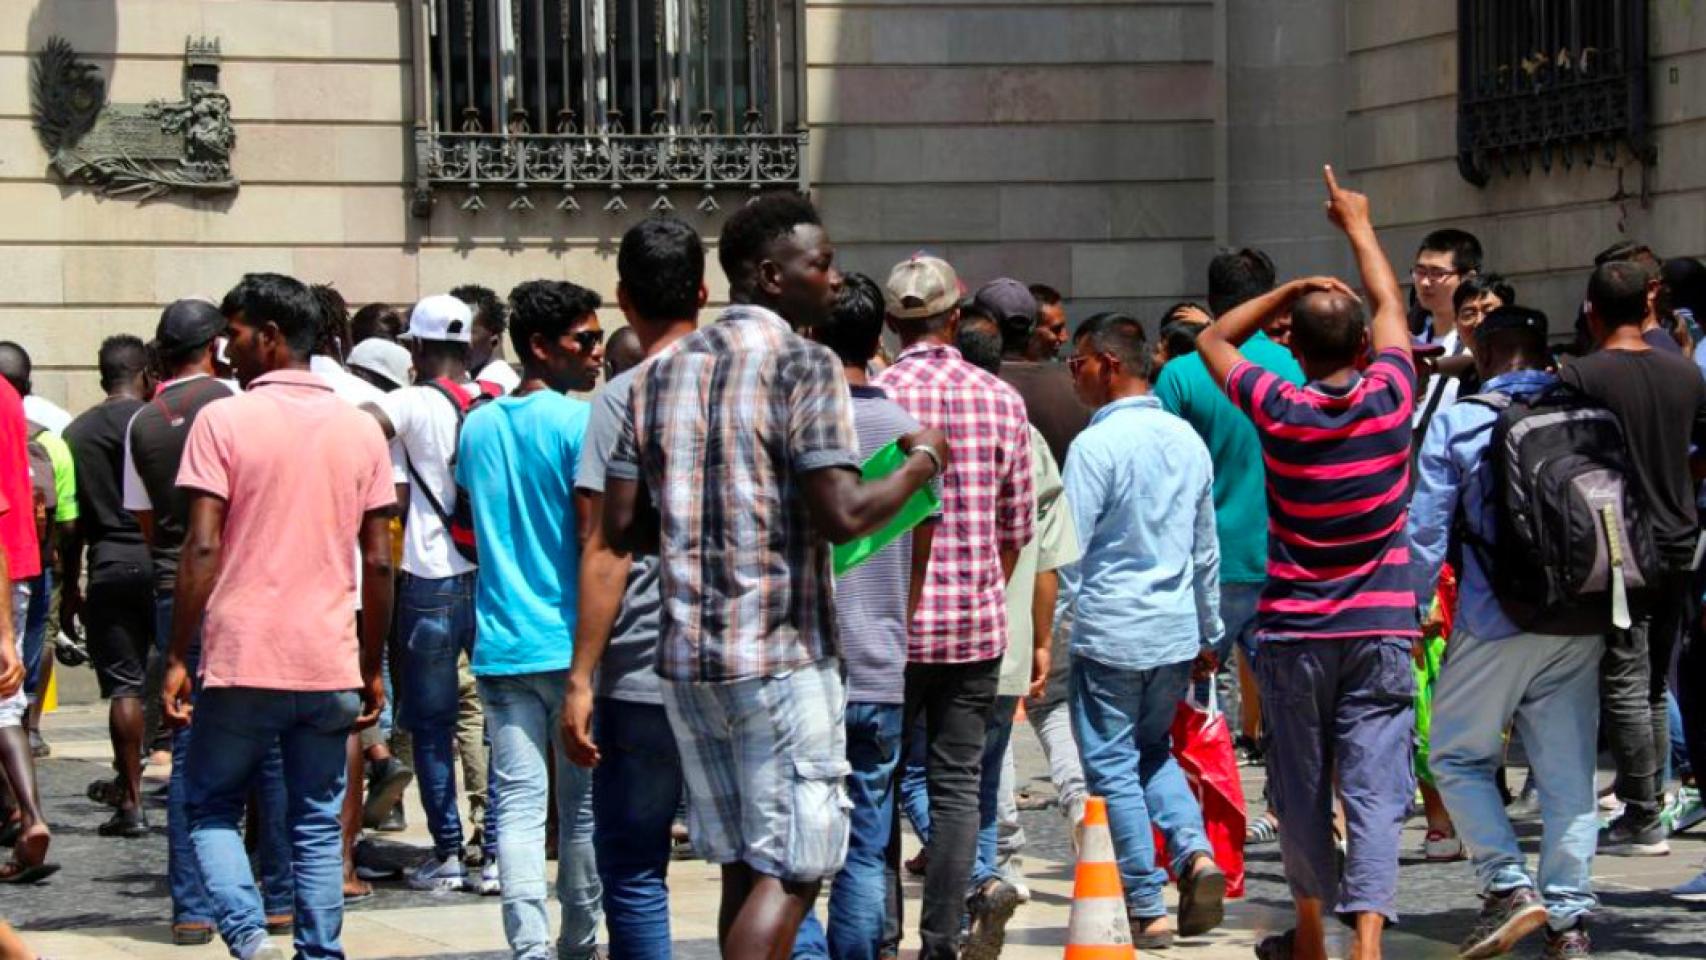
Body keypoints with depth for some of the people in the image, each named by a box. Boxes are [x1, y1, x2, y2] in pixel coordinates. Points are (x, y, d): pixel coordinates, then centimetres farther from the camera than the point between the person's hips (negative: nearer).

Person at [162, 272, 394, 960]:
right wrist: (373, 667, 13)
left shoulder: (224, 420, -6)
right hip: (331, 665, 3)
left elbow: (202, 548, -11)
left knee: (212, 806, 10)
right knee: (318, 823, 12)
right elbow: (378, 562, 5)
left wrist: (177, 658, -5)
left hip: (242, 659, -3)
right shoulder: (360, 429, 6)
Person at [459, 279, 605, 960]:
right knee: (582, 806, 9)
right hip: (572, 642, -4)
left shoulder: (477, 427, 10)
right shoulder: (579, 424, -9)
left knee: (518, 804, 0)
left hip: (500, 643, 4)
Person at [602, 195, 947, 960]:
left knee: (743, 867, 14)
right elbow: (842, 515, -18)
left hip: (687, 654, 7)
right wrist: (921, 464, -2)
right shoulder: (803, 364, -10)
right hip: (781, 655, -7)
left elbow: (619, 525, 9)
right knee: (792, 868, -4)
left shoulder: (662, 372, 11)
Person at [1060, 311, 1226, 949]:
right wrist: (1208, 632, 23)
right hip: (1176, 632, 7)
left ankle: (1148, 911, 3)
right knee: (1153, 751, 22)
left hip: (1110, 633, -6)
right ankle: (1195, 853, -2)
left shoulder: (1096, 445, -14)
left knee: (1113, 768, 3)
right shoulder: (1187, 440, 7)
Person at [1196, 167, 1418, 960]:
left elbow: (1213, 341, 10)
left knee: (1301, 789, 12)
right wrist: (1358, 225, 28)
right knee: (1374, 790, -3)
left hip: (1295, 632, 0)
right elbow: (1392, 306, 14)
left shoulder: (1279, 410, -9)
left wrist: (1292, 290, 9)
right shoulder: (1389, 395, -6)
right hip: (1381, 628, 0)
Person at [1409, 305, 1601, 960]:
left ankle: (1508, 883, -3)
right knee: (1569, 771, 8)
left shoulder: (1455, 425, -3)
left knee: (1457, 756, 11)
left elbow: (1425, 531, -4)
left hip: (1496, 623, -3)